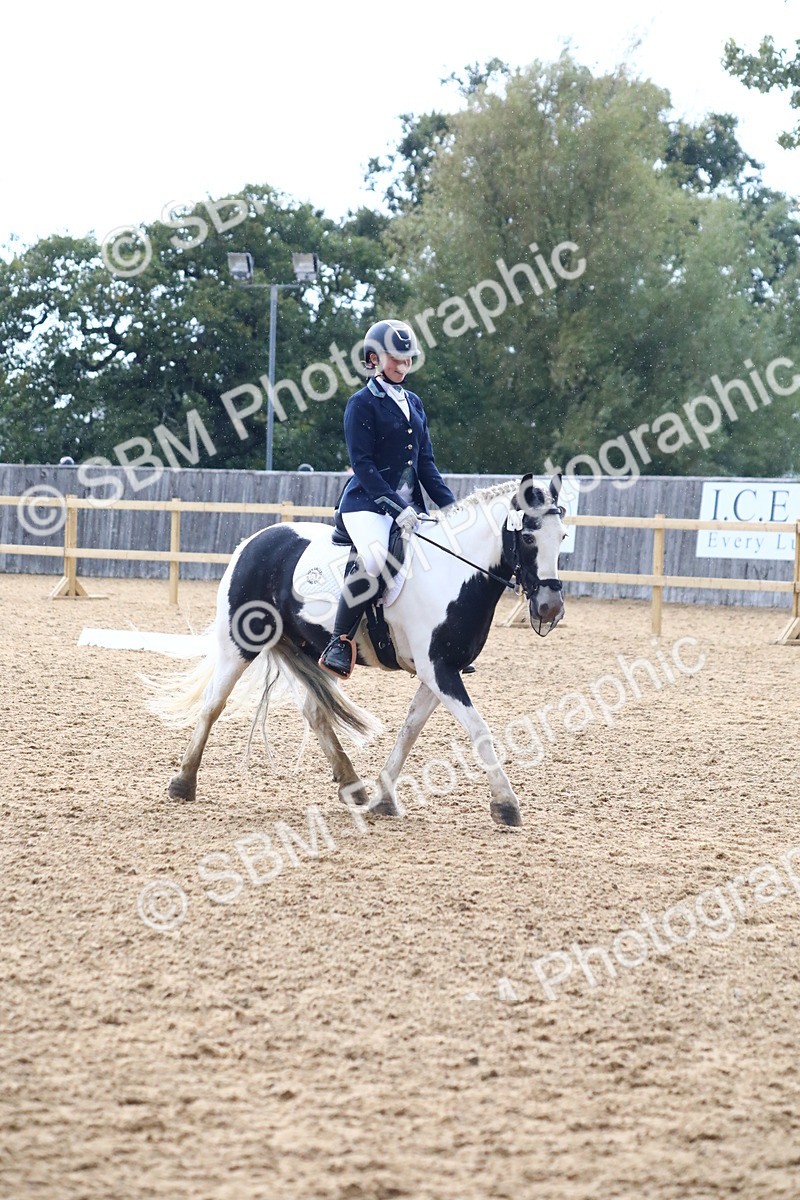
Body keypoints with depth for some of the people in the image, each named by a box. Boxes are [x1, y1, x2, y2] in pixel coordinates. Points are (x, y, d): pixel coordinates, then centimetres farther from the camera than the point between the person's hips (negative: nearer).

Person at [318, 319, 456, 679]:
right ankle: (340, 642, -25)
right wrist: (396, 507, -23)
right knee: (374, 558, -35)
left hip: (409, 505, 8)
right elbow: (363, 464, -12)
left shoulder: (414, 403, 17)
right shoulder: (362, 404, -4)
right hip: (368, 503, -8)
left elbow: (426, 463, 18)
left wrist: (451, 506, 5)